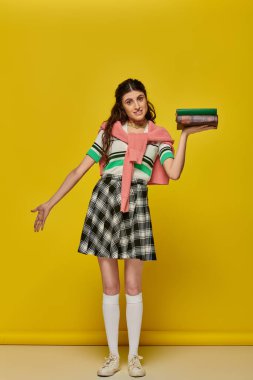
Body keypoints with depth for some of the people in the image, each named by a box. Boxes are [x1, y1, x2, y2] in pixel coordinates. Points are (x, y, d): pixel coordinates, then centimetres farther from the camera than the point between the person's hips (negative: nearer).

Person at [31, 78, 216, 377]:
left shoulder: (160, 136, 11)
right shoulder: (109, 131, 11)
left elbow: (174, 173, -6)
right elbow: (80, 170, 9)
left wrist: (185, 135, -3)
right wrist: (50, 203, 5)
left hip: (136, 204, 0)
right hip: (103, 199, 1)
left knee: (133, 287, 2)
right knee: (109, 287, 5)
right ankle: (112, 356, 18)